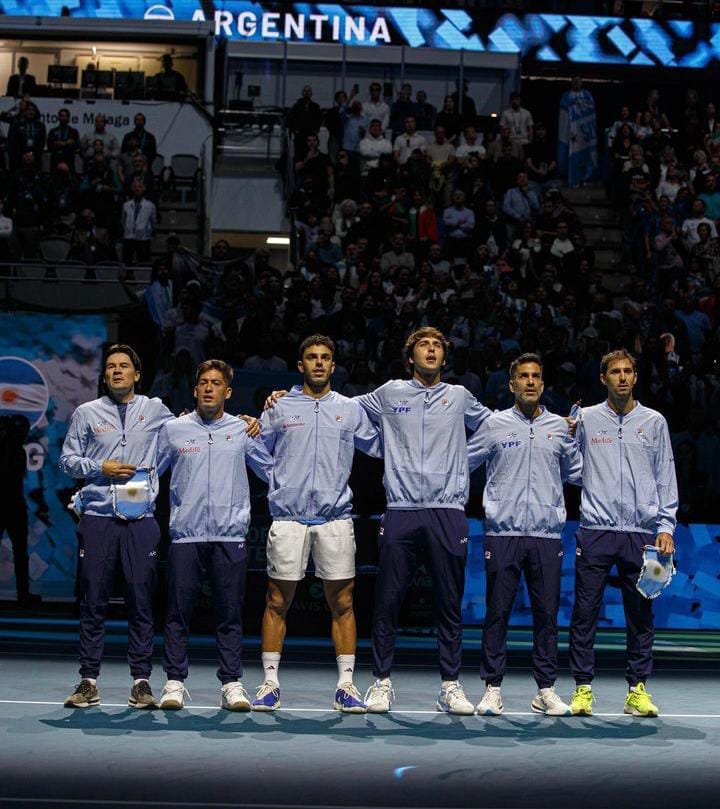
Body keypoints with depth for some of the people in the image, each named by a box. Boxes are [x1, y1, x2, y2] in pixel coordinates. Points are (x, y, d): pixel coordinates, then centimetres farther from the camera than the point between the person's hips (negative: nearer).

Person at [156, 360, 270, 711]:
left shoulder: (244, 430, 8)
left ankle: (231, 683, 8)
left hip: (230, 536, 0)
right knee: (178, 613, 1)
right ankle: (174, 682, 8)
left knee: (230, 614, 2)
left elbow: (273, 471, 15)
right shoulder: (172, 430, 8)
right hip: (185, 534, 0)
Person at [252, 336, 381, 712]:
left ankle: (346, 686, 6)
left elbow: (381, 446, 18)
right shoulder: (278, 408, 9)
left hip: (335, 518, 1)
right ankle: (270, 684, 8)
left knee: (342, 604, 0)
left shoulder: (351, 409, 11)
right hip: (288, 516, -1)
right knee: (277, 602, 1)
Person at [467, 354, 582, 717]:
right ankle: (492, 688, 8)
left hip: (547, 536, 2)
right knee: (497, 612, 0)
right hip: (502, 533, -2)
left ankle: (546, 690, 12)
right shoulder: (494, 424, 6)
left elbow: (577, 472, 21)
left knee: (547, 613, 4)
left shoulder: (559, 427, 11)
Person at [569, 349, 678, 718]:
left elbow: (666, 478, 10)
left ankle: (637, 689, 10)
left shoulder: (654, 422, 10)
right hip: (595, 531, -1)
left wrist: (665, 526, 4)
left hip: (641, 532, 1)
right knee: (585, 611, -1)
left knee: (641, 614, 3)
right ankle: (583, 687, 6)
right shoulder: (585, 419, 7)